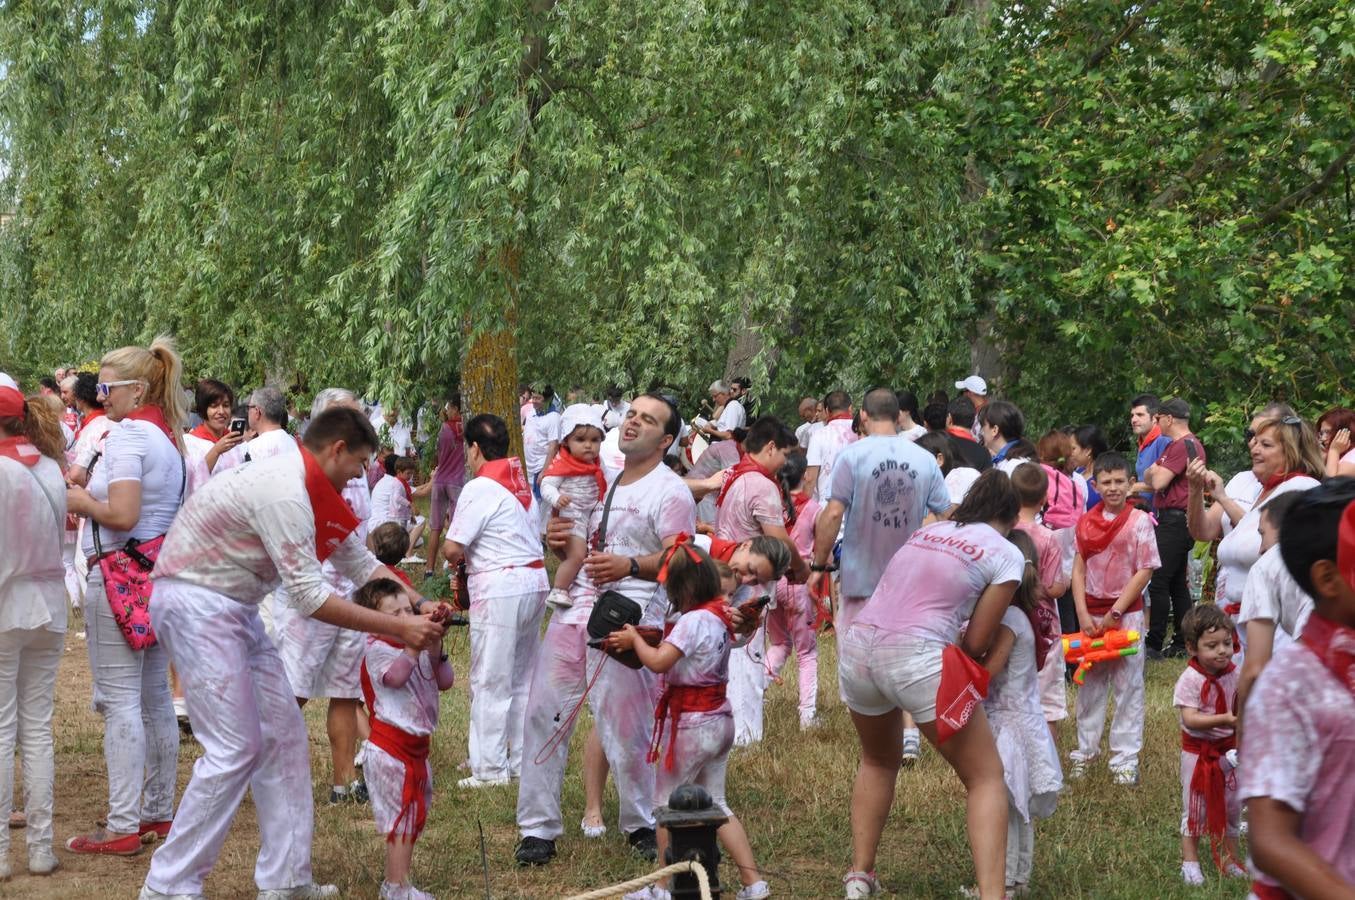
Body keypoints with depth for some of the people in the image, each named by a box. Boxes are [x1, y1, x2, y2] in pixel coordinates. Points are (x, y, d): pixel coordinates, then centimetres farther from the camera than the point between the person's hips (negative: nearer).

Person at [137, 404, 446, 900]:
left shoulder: (313, 490, 9)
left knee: (283, 734, 8)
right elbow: (309, 596, -23)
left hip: (233, 606, 10)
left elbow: (360, 562, 14)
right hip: (196, 603, -10)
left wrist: (420, 606, 1)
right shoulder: (285, 493, -23)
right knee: (233, 749, -11)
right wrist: (398, 628, -19)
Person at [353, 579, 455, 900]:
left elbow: (445, 682, 3)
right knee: (402, 815, -5)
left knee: (414, 814, 15)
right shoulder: (377, 649, -11)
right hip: (390, 747, -8)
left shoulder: (419, 650, 11)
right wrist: (414, 643, -31)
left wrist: (435, 650, -9)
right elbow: (395, 676, -29)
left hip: (416, 747, 8)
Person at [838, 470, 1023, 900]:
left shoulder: (926, 531, 23)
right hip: (915, 655, -6)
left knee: (879, 761, 33)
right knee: (986, 777, 9)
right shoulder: (1005, 554, 7)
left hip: (856, 643, 6)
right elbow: (975, 643, 5)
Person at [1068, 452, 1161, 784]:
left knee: (1128, 687, 0)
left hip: (1126, 613, -4)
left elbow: (1144, 572, -9)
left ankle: (1125, 760, 4)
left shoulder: (1140, 521, -7)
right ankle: (1085, 751, 23)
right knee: (1089, 684, 12)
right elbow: (1078, 570, 5)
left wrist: (1115, 613, -12)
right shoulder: (1086, 522, 4)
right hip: (1091, 614, 4)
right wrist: (1083, 614, -6)